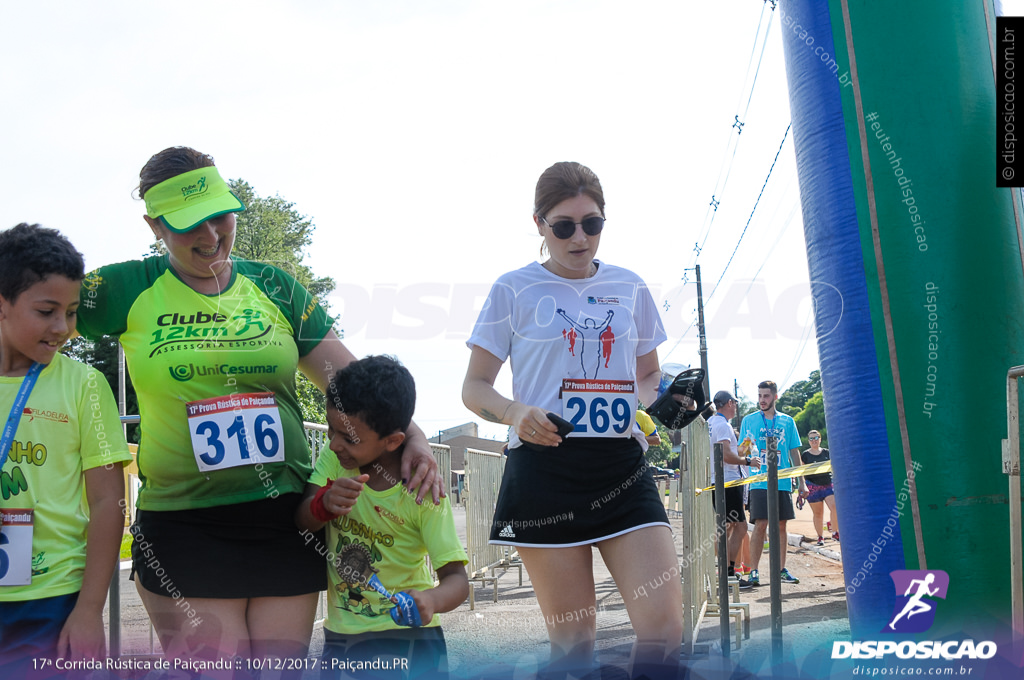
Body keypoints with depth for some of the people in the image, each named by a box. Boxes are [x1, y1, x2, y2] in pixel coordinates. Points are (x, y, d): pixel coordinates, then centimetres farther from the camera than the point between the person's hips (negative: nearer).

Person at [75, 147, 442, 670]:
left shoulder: (274, 288, 8)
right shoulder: (130, 290, 3)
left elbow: (347, 375, 7)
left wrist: (411, 435, -4)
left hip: (285, 519, 2)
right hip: (183, 524, -2)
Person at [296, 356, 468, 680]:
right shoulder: (335, 458, -4)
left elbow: (456, 578, -19)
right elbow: (300, 520, -14)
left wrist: (432, 600, -42)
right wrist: (323, 503, -37)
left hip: (406, 635, -4)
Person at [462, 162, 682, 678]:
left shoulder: (630, 288, 13)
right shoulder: (513, 290, 4)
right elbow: (474, 387, 6)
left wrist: (651, 403, -2)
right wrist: (517, 413, -15)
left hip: (622, 466, 3)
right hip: (545, 467, -2)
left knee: (664, 627, -10)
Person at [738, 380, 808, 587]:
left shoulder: (787, 421, 10)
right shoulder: (749, 420, 7)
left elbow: (794, 452, 13)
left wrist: (802, 482, 9)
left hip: (783, 482, 2)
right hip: (760, 482, -2)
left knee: (781, 525, 6)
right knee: (760, 526, -9)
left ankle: (781, 569, 15)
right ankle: (754, 571, -4)